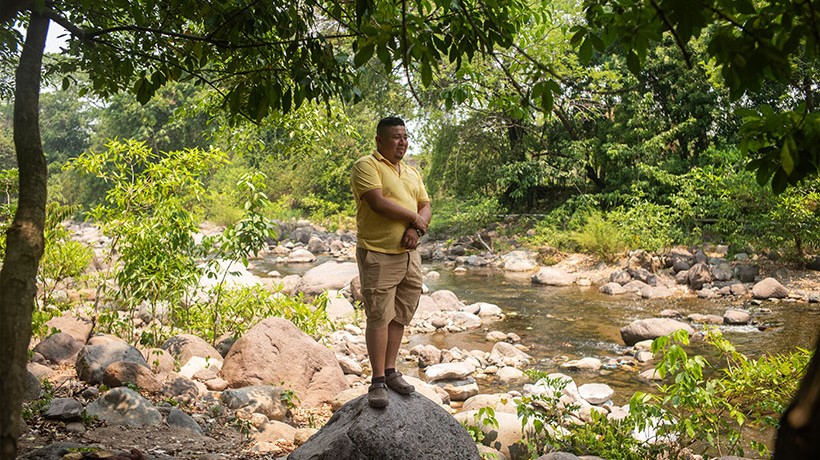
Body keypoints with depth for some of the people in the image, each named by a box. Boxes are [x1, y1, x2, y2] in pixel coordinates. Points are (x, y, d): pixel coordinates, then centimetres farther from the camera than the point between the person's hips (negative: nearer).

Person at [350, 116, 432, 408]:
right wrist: (414, 218, -9)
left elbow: (426, 206, 11)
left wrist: (416, 229, -10)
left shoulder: (412, 172, 17)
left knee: (400, 316, 11)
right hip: (378, 255, -7)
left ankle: (390, 372, 23)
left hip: (409, 254, 7)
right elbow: (378, 202, -20)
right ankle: (378, 381, 4)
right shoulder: (366, 166, -6)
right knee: (379, 317, -4)